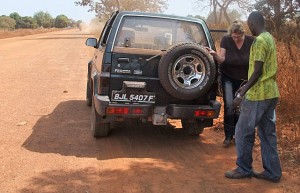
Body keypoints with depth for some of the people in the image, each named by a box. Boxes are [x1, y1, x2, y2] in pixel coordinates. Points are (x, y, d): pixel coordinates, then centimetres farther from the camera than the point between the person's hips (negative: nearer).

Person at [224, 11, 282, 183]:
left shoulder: (259, 41, -16)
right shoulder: (269, 38, 14)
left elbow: (257, 71, -20)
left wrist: (242, 94, -16)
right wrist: (246, 87, 23)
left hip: (258, 94, -9)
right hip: (270, 93, 9)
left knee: (244, 132, 2)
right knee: (268, 133, 11)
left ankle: (244, 169, 12)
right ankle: (272, 172, 16)